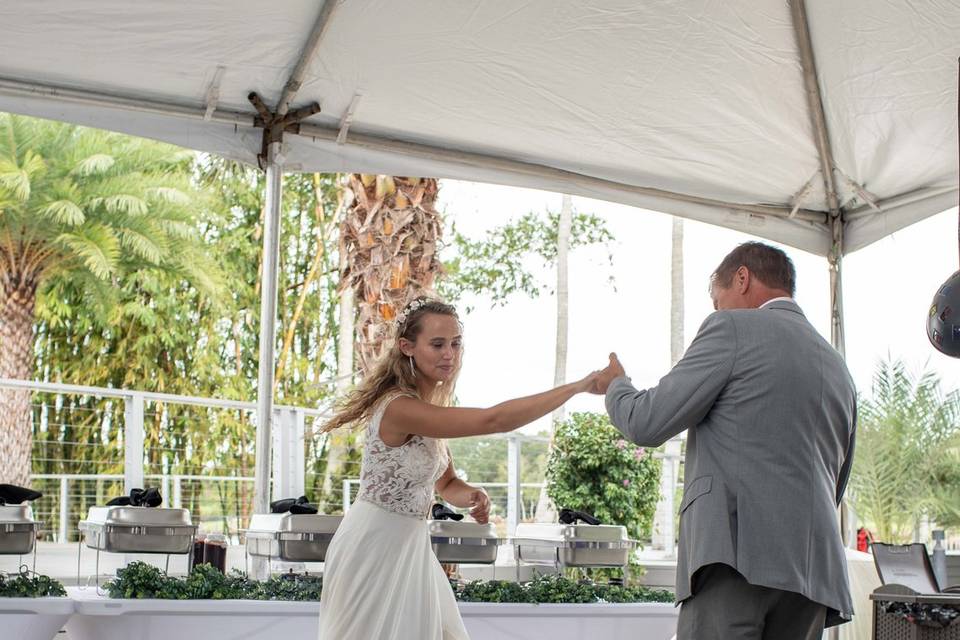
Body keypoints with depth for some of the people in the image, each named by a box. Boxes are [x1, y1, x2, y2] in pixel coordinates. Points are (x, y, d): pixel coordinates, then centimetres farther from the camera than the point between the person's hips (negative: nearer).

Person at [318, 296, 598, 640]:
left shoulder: (430, 406, 4)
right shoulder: (400, 408, -27)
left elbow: (446, 483, 11)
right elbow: (493, 420, -34)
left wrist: (472, 496, -14)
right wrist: (580, 385, -31)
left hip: (408, 544, 9)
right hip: (374, 547, -9)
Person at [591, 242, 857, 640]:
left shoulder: (734, 328, 3)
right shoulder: (838, 369, 25)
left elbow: (647, 424, 0)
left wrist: (615, 385, 20)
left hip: (739, 560, -7)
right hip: (815, 569, 8)